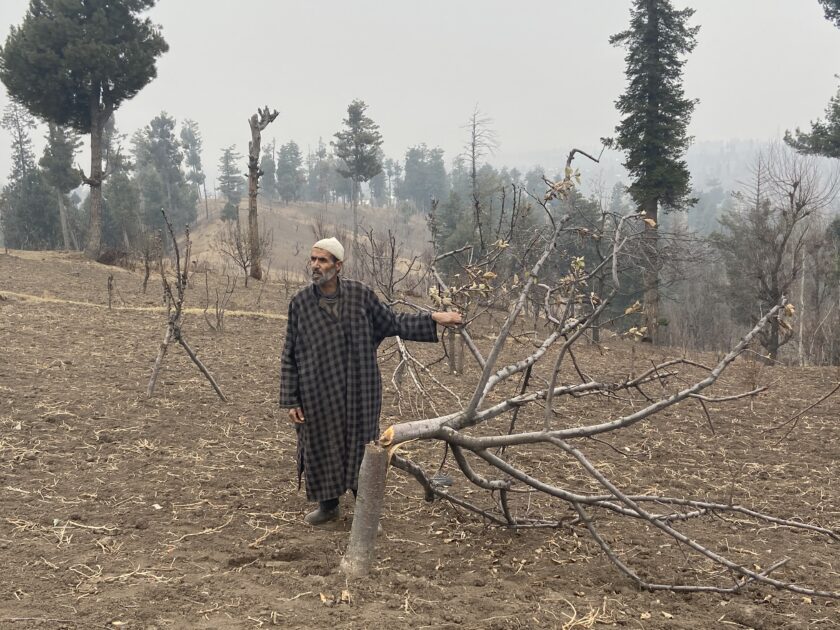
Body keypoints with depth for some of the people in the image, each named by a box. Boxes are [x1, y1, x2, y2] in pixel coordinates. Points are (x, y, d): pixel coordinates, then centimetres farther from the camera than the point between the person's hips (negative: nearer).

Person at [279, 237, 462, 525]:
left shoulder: (360, 294, -6)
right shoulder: (300, 302, -7)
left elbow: (392, 322, 8)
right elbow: (289, 356, -2)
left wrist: (433, 319, 0)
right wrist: (291, 400, -4)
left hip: (359, 393, 1)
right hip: (319, 395, 0)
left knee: (361, 448, 10)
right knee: (321, 449, 11)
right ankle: (328, 505, 34)